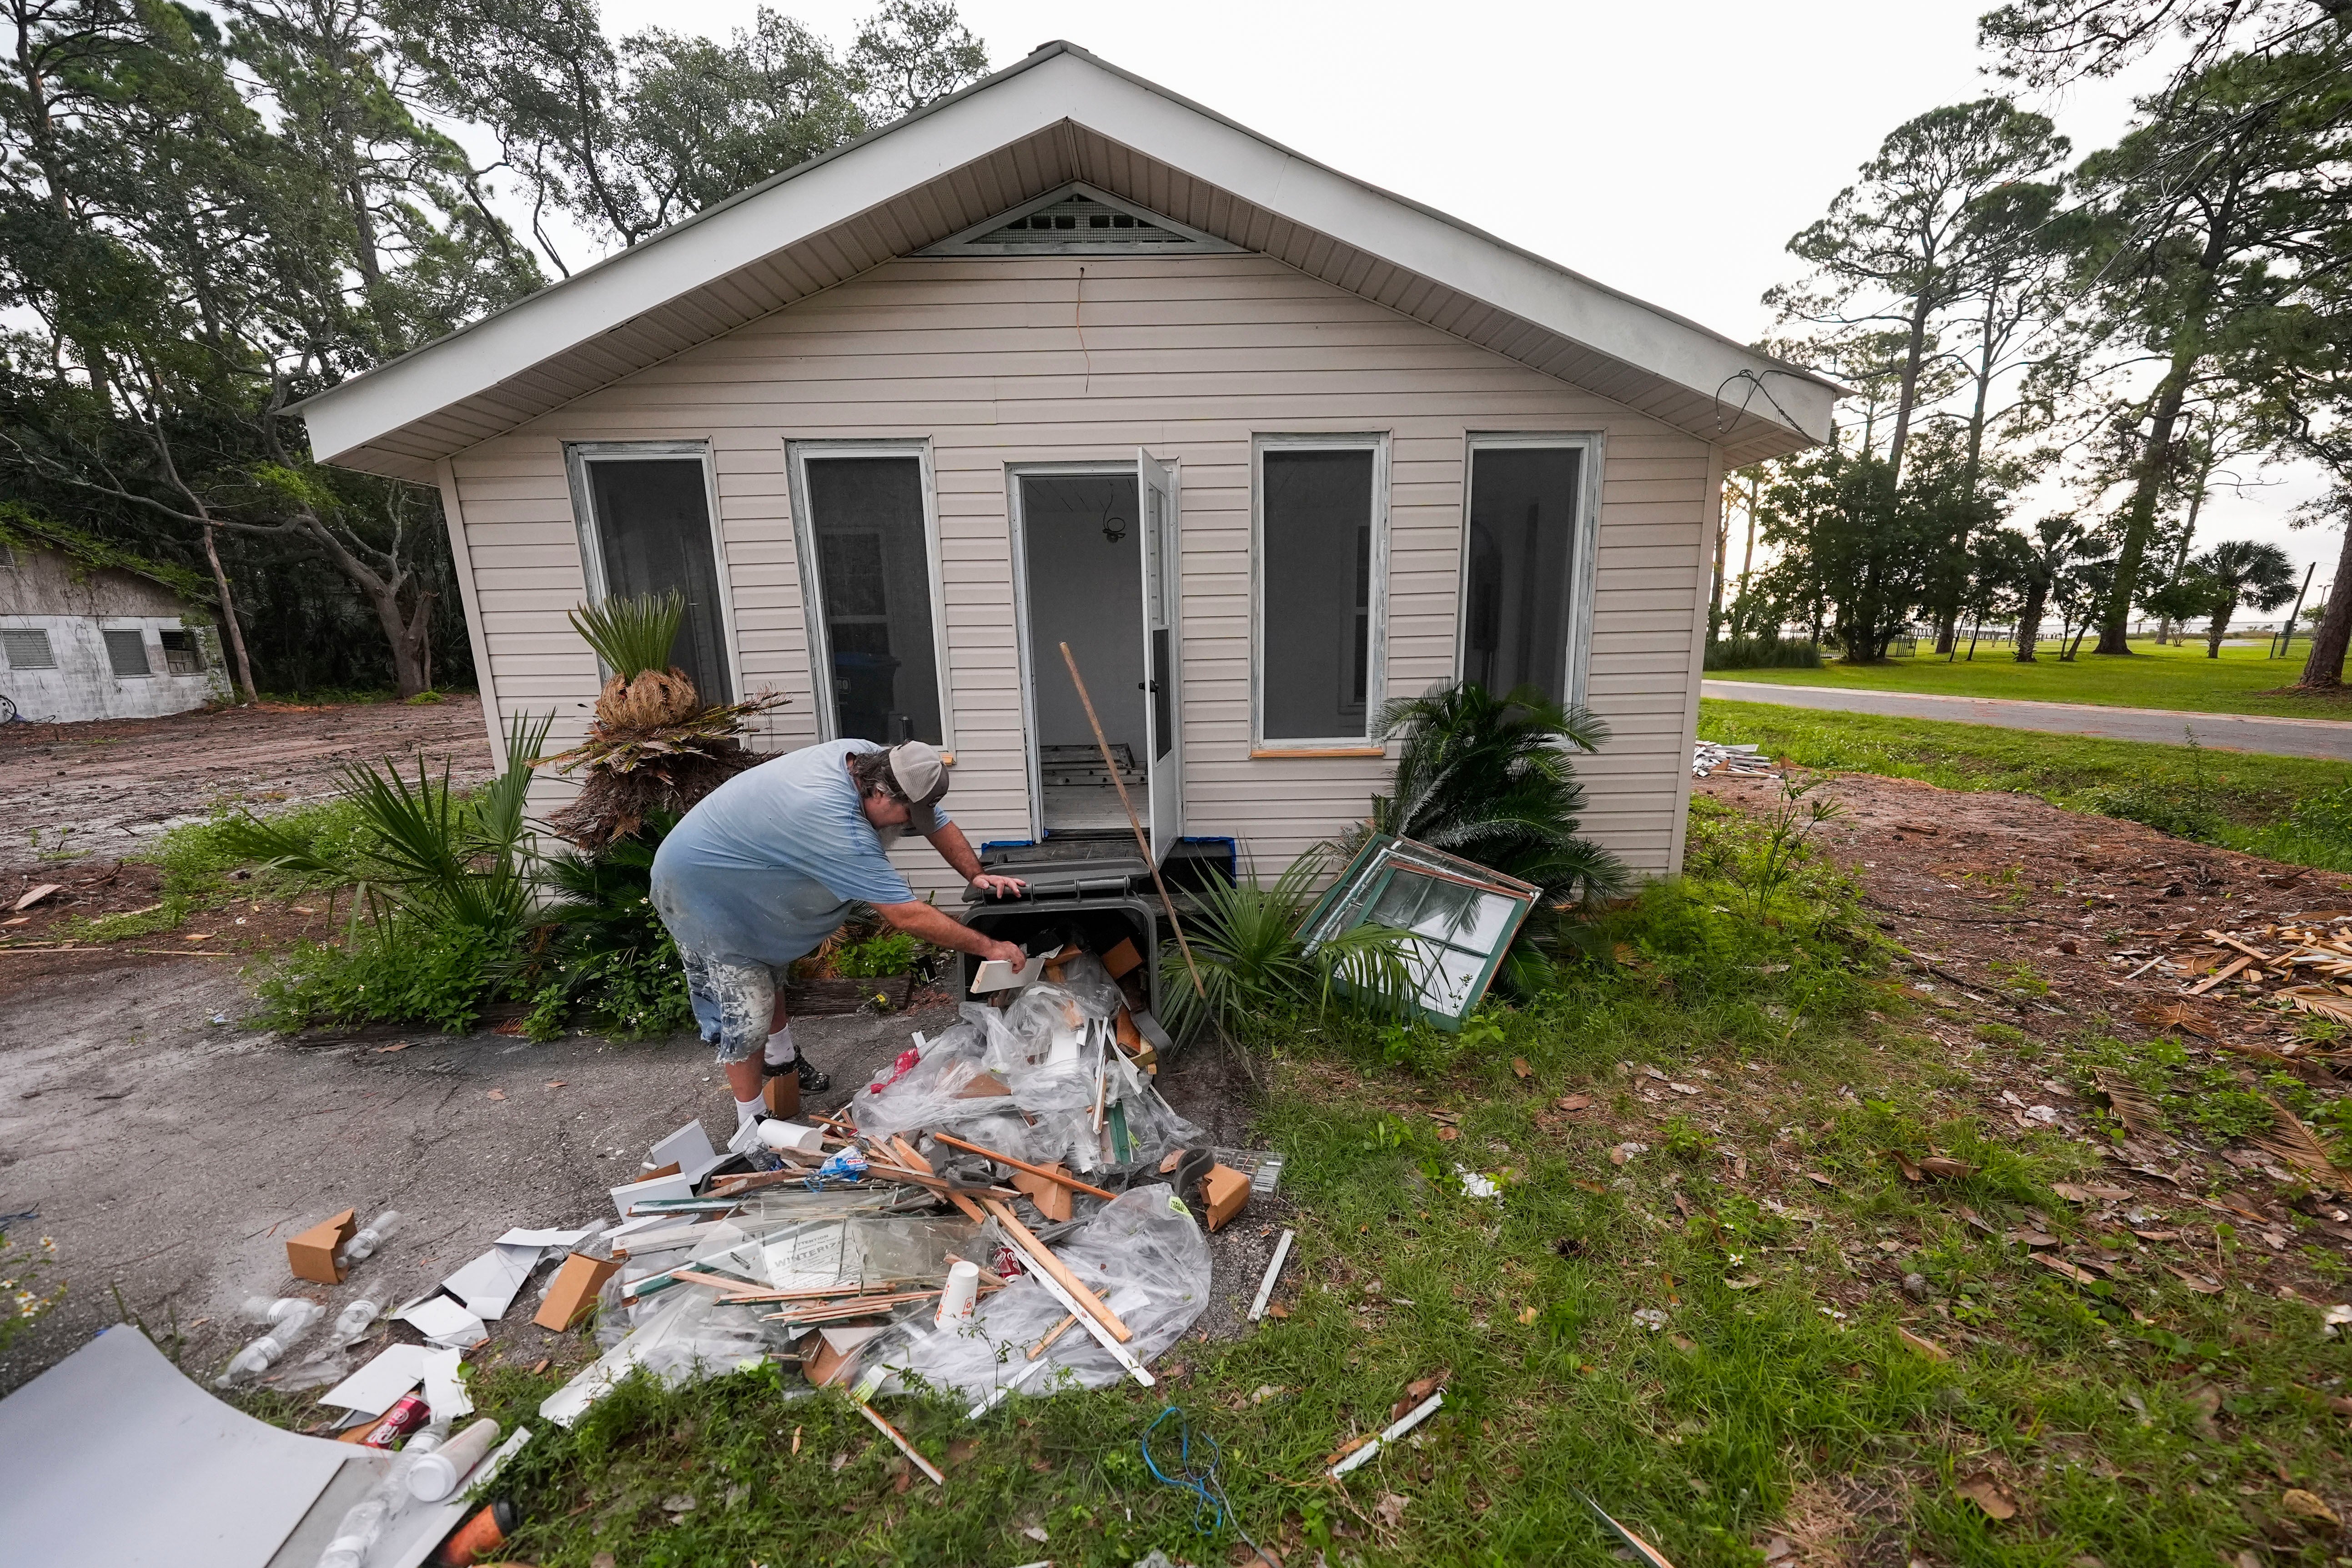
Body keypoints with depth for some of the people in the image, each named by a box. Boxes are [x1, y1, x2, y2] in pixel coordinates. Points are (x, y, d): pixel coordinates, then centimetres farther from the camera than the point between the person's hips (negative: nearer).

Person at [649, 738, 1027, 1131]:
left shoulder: (871, 761, -20)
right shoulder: (835, 823, -44)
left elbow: (939, 824, -5)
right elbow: (906, 916, -40)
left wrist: (977, 876, -17)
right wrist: (989, 947, -34)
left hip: (744, 874, 9)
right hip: (698, 888, -9)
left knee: (771, 973, 26)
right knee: (747, 1011, -6)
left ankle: (780, 1058, 49)